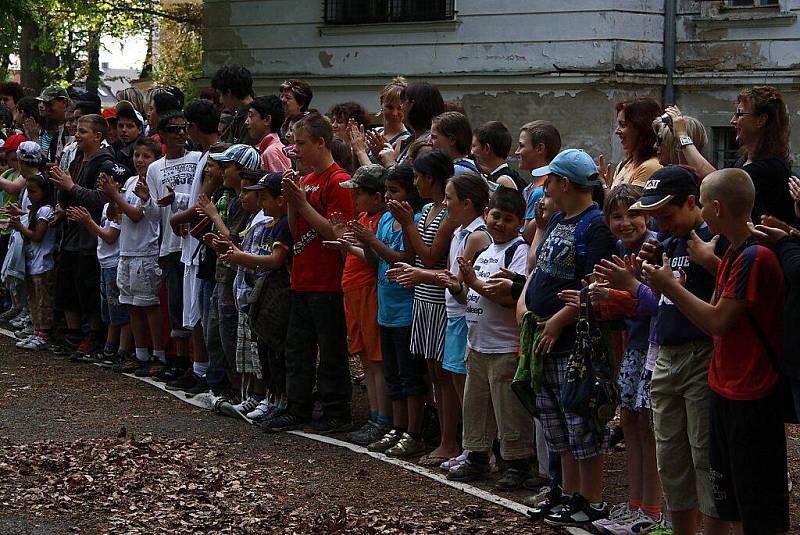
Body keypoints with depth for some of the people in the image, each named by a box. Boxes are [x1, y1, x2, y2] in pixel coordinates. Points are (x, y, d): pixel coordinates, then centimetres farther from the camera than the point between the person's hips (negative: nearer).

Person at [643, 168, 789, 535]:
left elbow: (719, 322, -20)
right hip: (726, 391, 10)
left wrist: (670, 286, -9)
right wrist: (666, 284, 7)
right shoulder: (734, 252, 11)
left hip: (752, 399, -10)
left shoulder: (755, 256, -20)